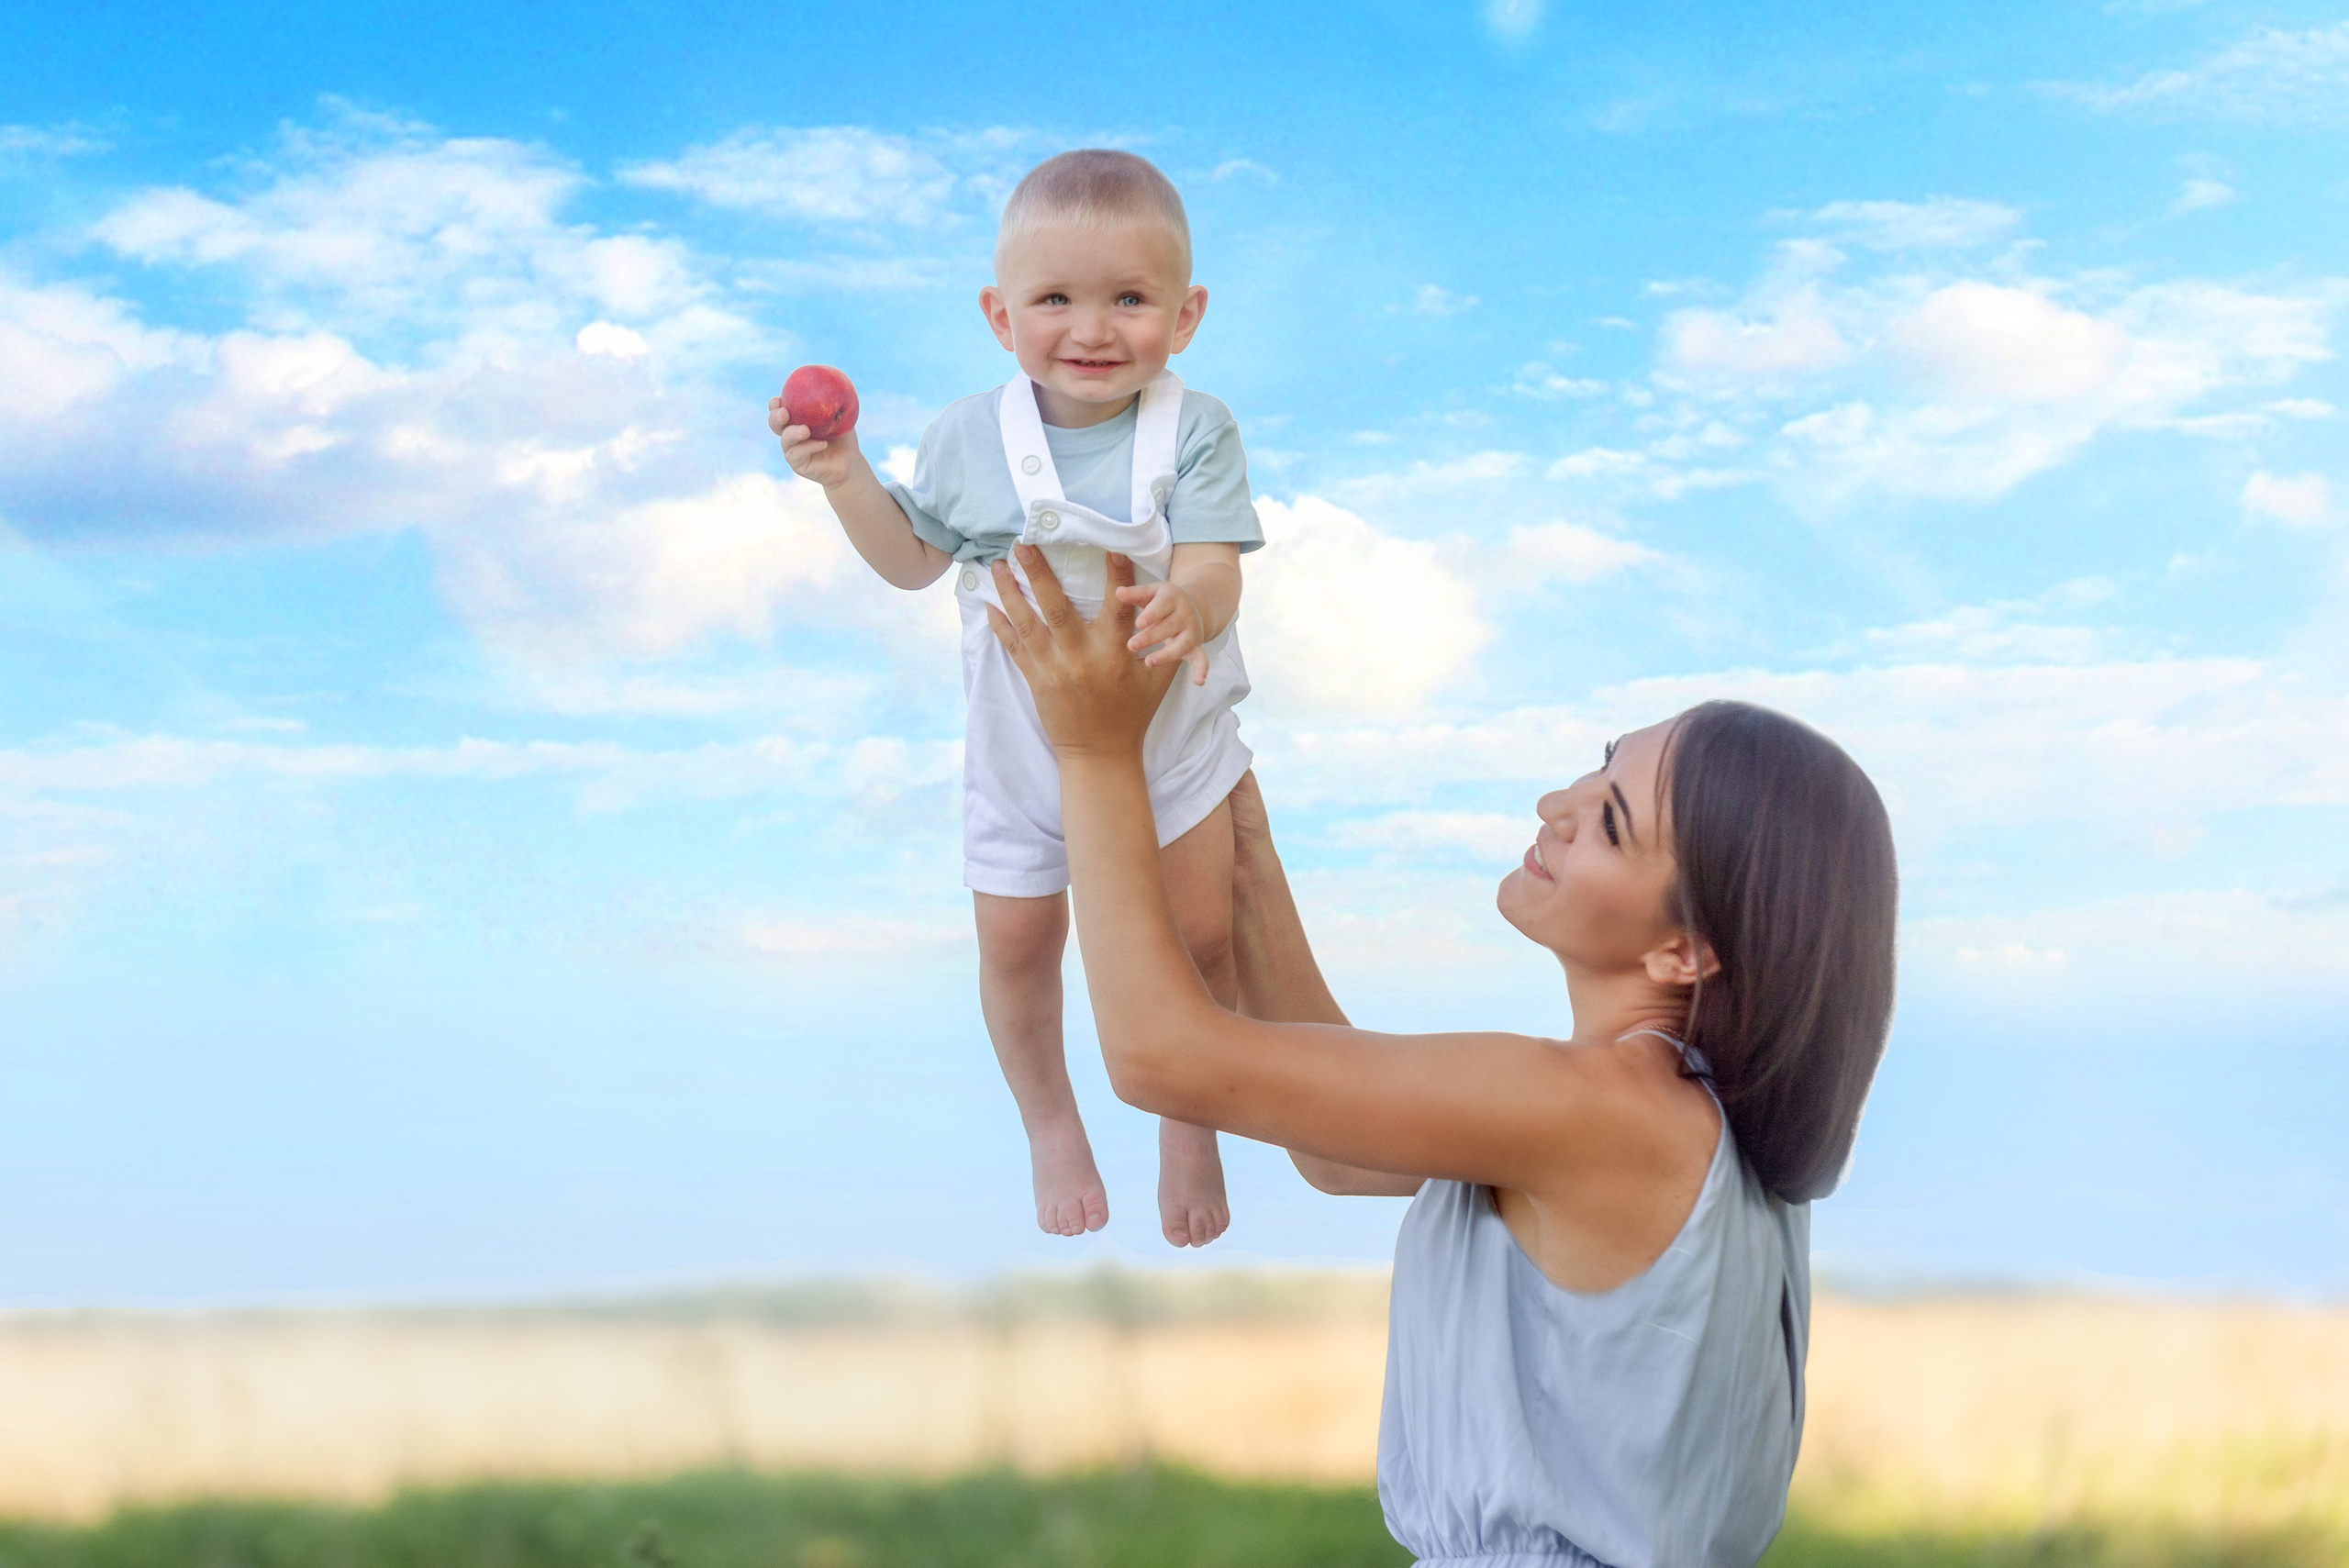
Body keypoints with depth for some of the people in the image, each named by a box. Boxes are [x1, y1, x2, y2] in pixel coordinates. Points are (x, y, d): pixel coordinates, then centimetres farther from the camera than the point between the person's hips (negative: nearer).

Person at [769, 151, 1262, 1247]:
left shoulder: (1193, 433, -18)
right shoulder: (969, 438, -12)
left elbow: (1213, 574, -29)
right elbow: (915, 561, 3)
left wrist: (1186, 607, -53)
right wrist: (845, 478, -12)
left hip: (1170, 733, -1)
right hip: (1022, 745, 2)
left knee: (1199, 937, 3)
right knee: (1017, 947, 10)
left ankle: (1189, 1127, 31)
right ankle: (1050, 1121, 39)